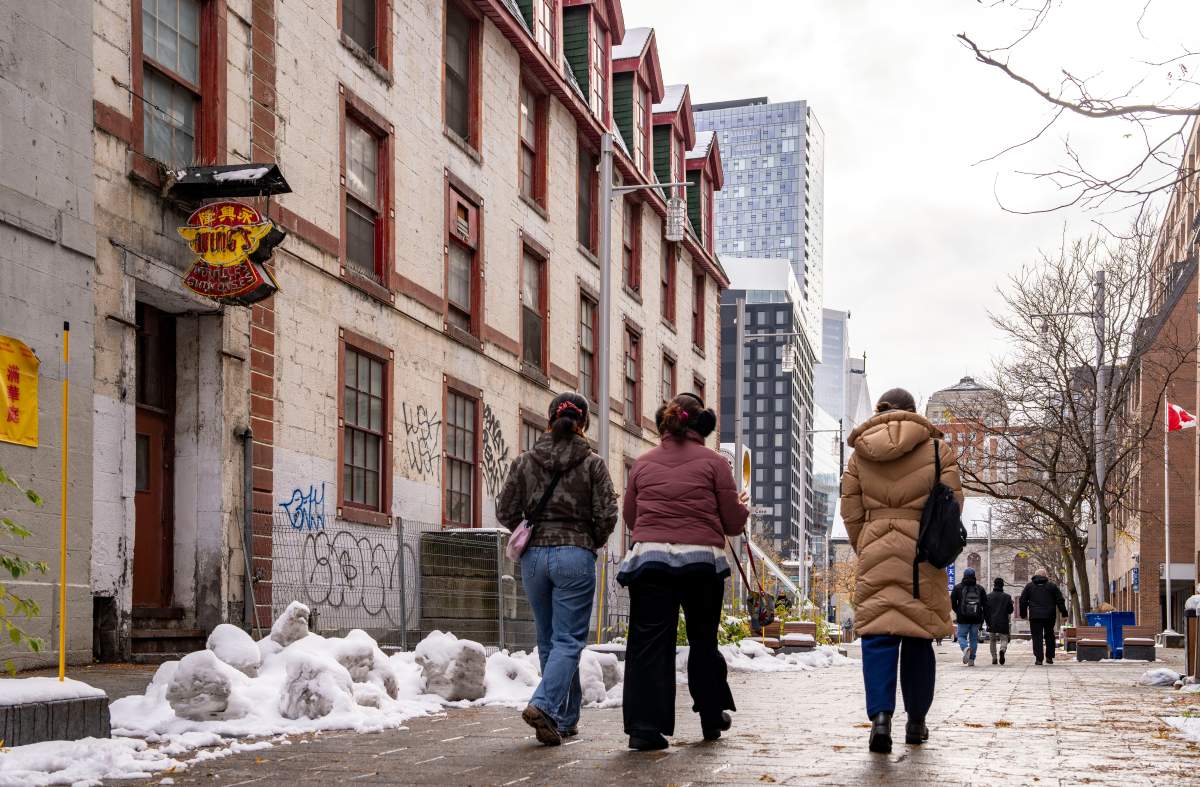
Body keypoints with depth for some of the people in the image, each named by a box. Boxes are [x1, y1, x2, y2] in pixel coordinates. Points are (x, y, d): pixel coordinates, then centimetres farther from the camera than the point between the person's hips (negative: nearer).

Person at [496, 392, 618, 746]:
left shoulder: (524, 462, 4)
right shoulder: (592, 463, -3)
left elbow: (505, 512, 4)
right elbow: (606, 515, -7)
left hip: (534, 556, 3)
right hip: (576, 556, -3)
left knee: (549, 640, 13)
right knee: (568, 640, -1)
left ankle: (566, 717, 17)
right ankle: (543, 705, -20)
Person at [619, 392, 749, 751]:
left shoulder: (643, 463, 9)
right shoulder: (713, 462, 1)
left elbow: (630, 517, 17)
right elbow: (732, 522, 3)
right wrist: (743, 507, 25)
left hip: (649, 558, 1)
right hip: (702, 560, -1)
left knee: (648, 642, 1)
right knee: (703, 641, 15)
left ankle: (643, 727, -7)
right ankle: (712, 717, 29)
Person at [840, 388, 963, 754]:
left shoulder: (860, 453, 9)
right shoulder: (937, 449, 5)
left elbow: (851, 510, 7)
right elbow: (952, 502, 0)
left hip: (876, 550, 0)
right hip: (921, 552, 0)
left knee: (877, 635, -2)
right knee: (918, 636, 8)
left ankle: (881, 714, -21)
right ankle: (916, 722, 15)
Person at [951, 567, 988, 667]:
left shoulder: (958, 587, -1)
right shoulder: (980, 588, 5)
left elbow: (952, 602, 2)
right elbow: (985, 604, 2)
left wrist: (957, 612, 20)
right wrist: (984, 618, 4)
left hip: (963, 618, -2)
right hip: (976, 619, 2)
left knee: (961, 636, 9)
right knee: (974, 638, 12)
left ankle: (965, 648, -24)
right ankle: (971, 660, 8)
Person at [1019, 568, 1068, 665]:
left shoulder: (1029, 586, 8)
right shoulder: (1052, 586, 7)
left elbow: (1023, 601, 11)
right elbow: (1060, 600, 6)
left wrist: (1023, 614, 18)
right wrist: (1064, 613, 10)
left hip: (1035, 616, -1)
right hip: (1049, 616, 1)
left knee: (1037, 637, -2)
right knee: (1049, 636, 15)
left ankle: (1038, 658, -10)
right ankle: (1049, 657, 14)